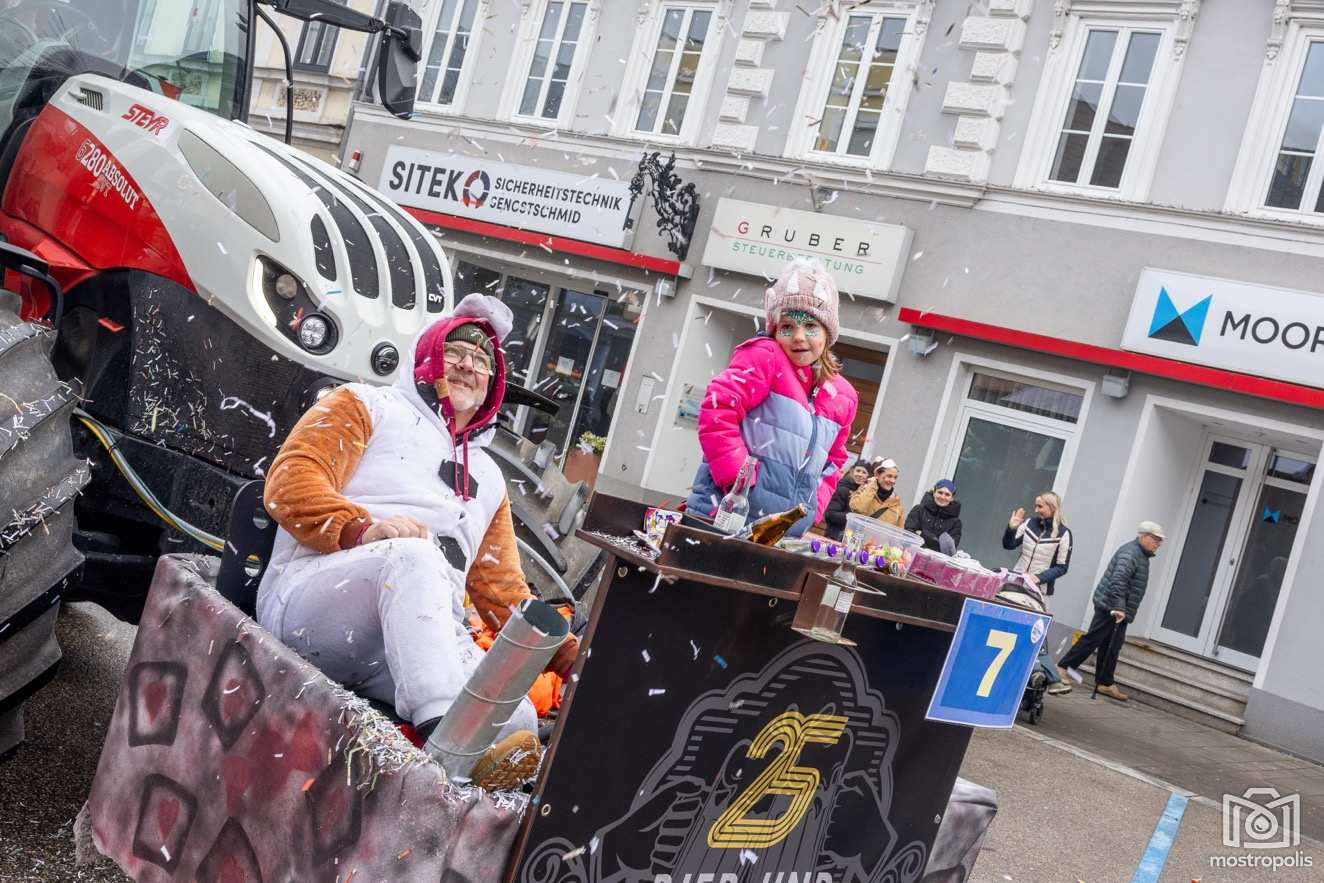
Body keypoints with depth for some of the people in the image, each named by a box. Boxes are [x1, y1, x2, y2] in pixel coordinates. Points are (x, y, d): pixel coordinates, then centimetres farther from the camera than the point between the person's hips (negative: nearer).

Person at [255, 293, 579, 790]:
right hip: (311, 596, -5)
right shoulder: (369, 406, 16)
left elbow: (503, 589, 27)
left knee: (516, 719, -25)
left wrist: (572, 656, 12)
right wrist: (363, 530, -20)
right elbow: (291, 482, 0)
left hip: (427, 634, 5)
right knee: (413, 554, -38)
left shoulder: (488, 478, 31)